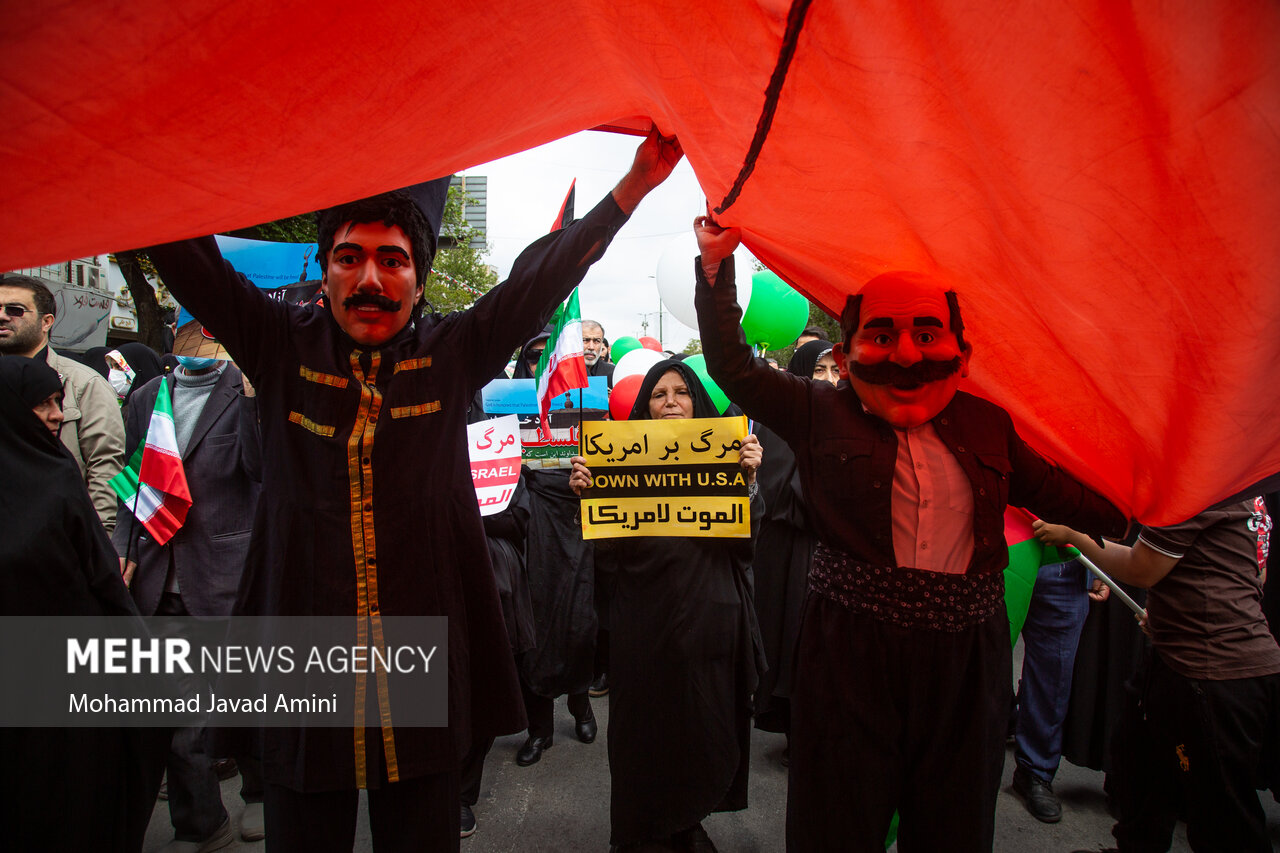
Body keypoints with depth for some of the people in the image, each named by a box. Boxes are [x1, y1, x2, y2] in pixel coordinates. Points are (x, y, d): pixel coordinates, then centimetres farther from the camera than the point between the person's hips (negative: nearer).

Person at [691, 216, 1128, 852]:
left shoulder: (986, 424, 8)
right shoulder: (822, 414, -2)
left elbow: (1053, 490, 20)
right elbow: (733, 366, -1)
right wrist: (716, 264, -4)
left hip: (966, 656, 4)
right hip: (851, 650, -3)